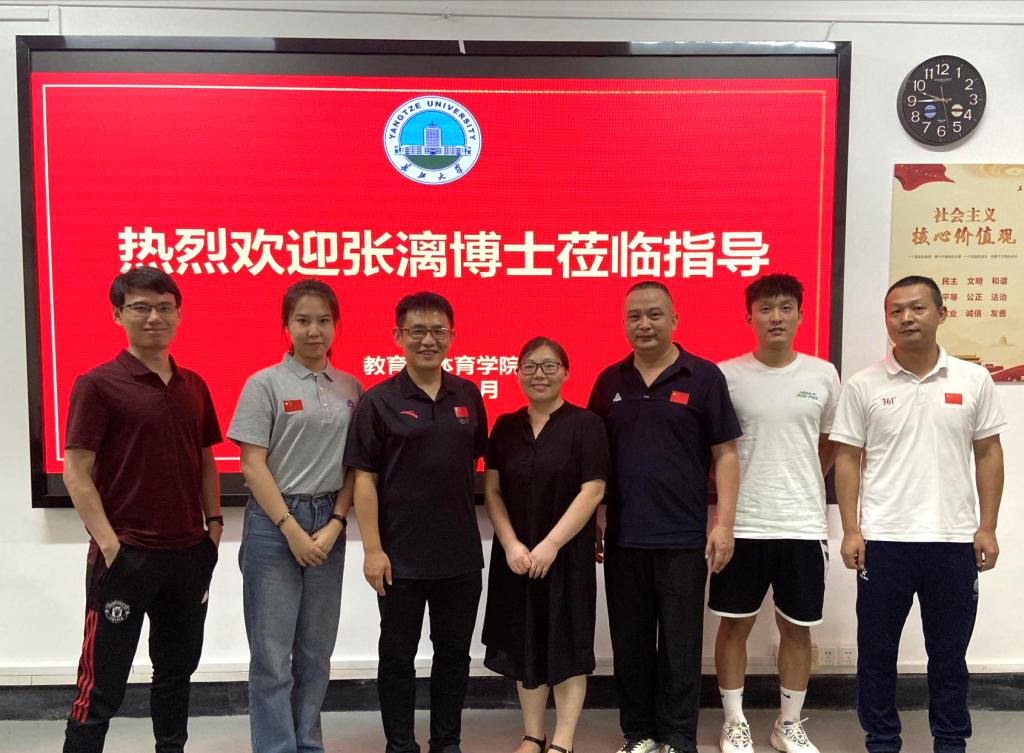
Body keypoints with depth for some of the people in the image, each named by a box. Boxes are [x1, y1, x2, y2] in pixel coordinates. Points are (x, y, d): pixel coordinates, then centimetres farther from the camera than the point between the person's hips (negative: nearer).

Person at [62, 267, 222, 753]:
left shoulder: (194, 387, 8)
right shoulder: (97, 385, -8)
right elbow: (76, 471, -11)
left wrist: (213, 523, 6)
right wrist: (109, 544, -16)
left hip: (189, 553, 6)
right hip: (126, 555, -5)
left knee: (177, 668, 18)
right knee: (103, 683, 4)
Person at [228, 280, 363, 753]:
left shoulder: (351, 389, 6)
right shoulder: (265, 384, -5)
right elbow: (253, 465, -8)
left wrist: (335, 525, -5)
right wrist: (292, 528, -12)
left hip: (329, 523, 4)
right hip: (274, 522, -4)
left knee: (317, 650, 14)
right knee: (273, 652, 3)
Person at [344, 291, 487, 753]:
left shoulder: (468, 395, 4)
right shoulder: (379, 401, -7)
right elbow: (365, 479, -8)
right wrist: (372, 549, -13)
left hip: (461, 553, 4)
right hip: (401, 555, -3)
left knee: (454, 651, 15)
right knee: (397, 655, 11)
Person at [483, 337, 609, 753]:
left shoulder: (585, 424, -6)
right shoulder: (505, 427, 6)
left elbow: (592, 491, -12)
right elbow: (492, 490, 5)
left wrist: (551, 544, -16)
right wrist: (511, 544, -8)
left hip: (568, 554, -4)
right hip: (515, 556, 4)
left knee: (566, 644, 3)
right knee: (524, 644, 11)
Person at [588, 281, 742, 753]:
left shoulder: (703, 377, -2)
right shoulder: (610, 381, 7)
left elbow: (725, 454, -3)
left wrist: (723, 524, -9)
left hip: (683, 537, -3)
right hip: (623, 537, 3)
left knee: (679, 643, 6)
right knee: (630, 643, 12)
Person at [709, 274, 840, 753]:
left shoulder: (822, 375, 2)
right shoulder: (725, 375, -5)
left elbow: (829, 444, 16)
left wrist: (799, 488, 13)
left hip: (803, 525, 2)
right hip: (742, 525, -2)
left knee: (797, 628, 12)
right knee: (735, 623, 8)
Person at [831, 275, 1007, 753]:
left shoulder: (974, 379, 2)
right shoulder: (863, 386, -2)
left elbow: (988, 454, 6)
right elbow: (847, 459, 0)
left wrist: (987, 527, 1)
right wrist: (850, 530, -6)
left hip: (954, 540, 1)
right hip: (883, 540, -1)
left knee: (949, 652, 14)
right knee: (876, 651, 9)